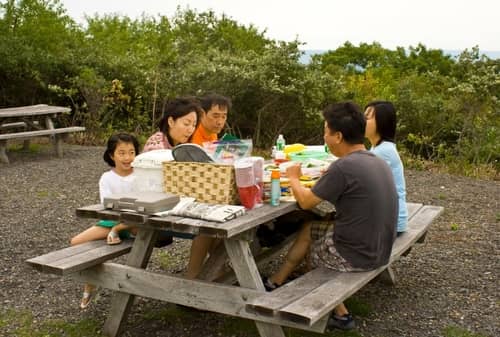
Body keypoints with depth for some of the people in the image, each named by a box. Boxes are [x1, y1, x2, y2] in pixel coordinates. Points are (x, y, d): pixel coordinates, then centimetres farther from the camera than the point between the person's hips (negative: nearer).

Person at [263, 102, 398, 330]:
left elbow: (306, 202, -10)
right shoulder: (377, 162, 3)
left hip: (356, 255, -7)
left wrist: (293, 178, 7)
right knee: (310, 228, 20)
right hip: (378, 250, 7)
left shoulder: (343, 166, -22)